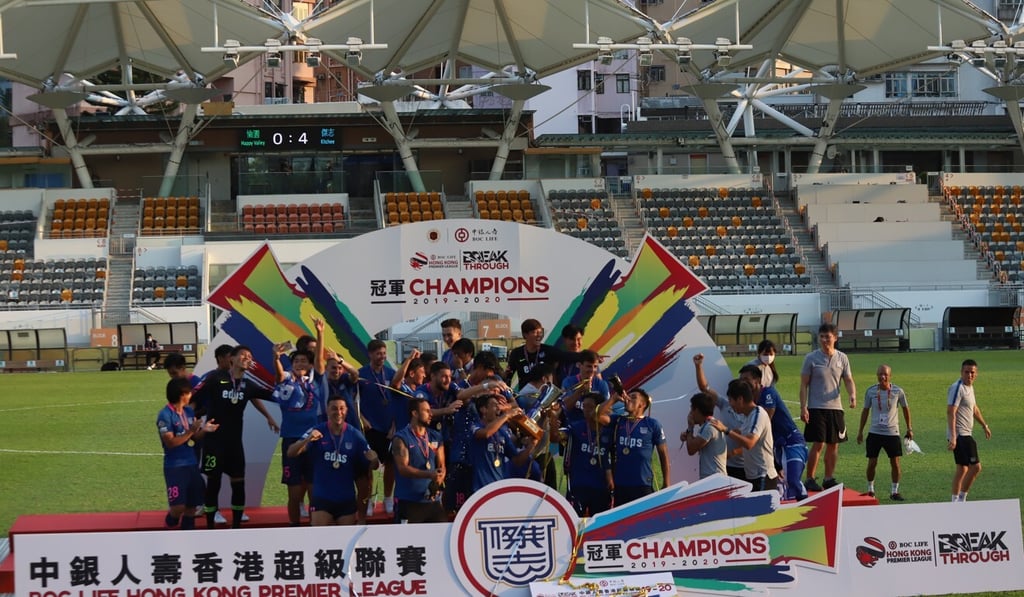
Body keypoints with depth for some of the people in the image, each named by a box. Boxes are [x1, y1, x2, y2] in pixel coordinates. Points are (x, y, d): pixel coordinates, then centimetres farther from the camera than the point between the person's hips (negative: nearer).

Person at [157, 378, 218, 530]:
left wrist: (204, 430, -3)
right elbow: (170, 442, -18)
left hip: (192, 464, 7)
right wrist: (190, 431, -20)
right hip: (175, 467, -7)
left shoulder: (189, 411, 8)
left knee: (191, 505, 8)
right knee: (178, 506, -14)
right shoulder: (165, 415, -14)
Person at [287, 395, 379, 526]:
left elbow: (371, 466, 4)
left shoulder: (355, 435, -1)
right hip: (321, 498, -2)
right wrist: (307, 440, -35)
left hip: (347, 499, 2)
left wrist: (373, 460, -22)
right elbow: (291, 453, -14)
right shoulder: (317, 432, -6)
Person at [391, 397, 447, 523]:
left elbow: (441, 465, 10)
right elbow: (403, 468, -15)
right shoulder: (401, 439, -5)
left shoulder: (436, 437, 13)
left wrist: (438, 480, -13)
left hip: (433, 500, 6)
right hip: (409, 501, -6)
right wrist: (429, 474, -27)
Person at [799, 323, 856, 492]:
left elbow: (848, 380, 8)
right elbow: (804, 384, -1)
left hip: (835, 407, 4)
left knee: (833, 445, 8)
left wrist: (853, 395, -13)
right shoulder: (811, 358, -2)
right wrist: (803, 408, -9)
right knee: (818, 444, -9)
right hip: (816, 408, -4)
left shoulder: (842, 358, 6)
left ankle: (829, 478, 19)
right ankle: (810, 480, -3)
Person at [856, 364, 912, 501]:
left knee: (895, 463, -1)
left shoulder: (898, 391, -5)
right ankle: (870, 490, 18)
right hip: (874, 432, 1)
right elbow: (865, 411, 9)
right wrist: (860, 431, 10)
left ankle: (895, 491, 12)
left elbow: (905, 409, 10)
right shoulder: (871, 391, -2)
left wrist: (909, 428, 12)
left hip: (892, 433, -1)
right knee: (872, 463, 1)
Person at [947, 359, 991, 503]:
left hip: (966, 434, 10)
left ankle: (956, 501, 17)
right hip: (960, 434, -10)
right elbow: (951, 412, -22)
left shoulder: (969, 387, 15)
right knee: (975, 467, -13)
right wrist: (953, 436, -29)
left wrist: (984, 426, 40)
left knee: (962, 468, 11)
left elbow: (974, 409, 31)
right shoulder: (957, 388, -15)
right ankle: (961, 499, -8)